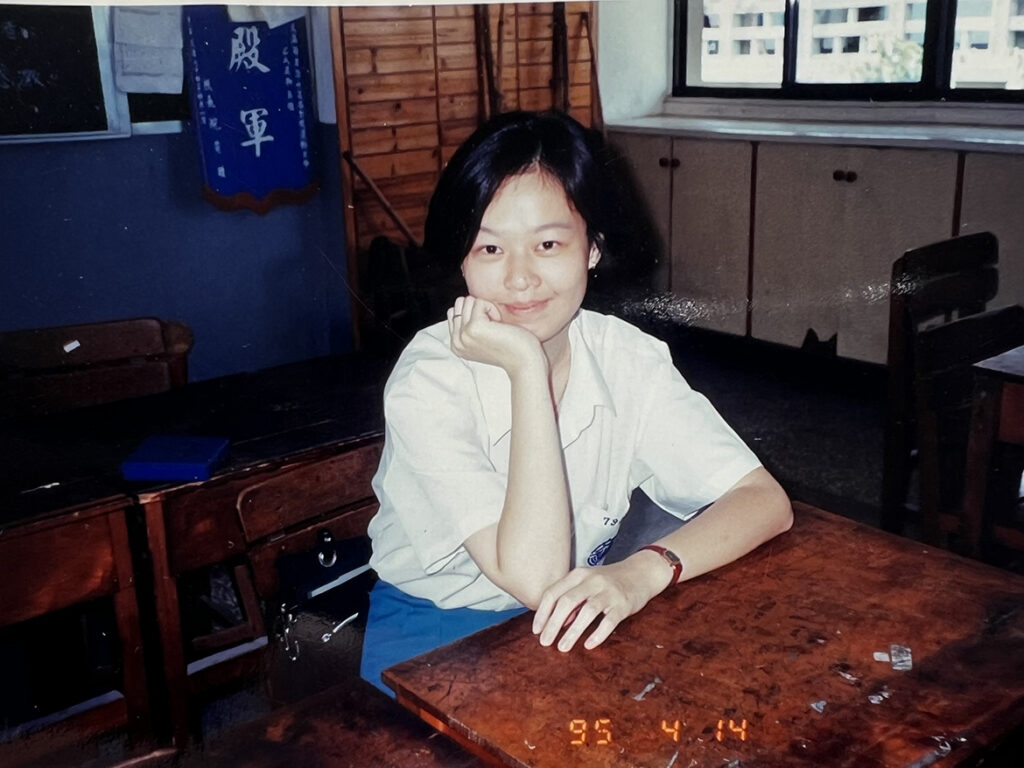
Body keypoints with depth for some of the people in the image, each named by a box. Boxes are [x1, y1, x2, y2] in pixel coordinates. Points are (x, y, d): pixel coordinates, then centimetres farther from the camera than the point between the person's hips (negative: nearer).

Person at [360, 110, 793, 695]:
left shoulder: (628, 358, -12)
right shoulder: (427, 384, -24)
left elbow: (766, 502, -15)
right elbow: (534, 576, -31)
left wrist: (644, 571, -34)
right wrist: (527, 368, -34)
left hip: (577, 624, 5)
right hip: (434, 633, -4)